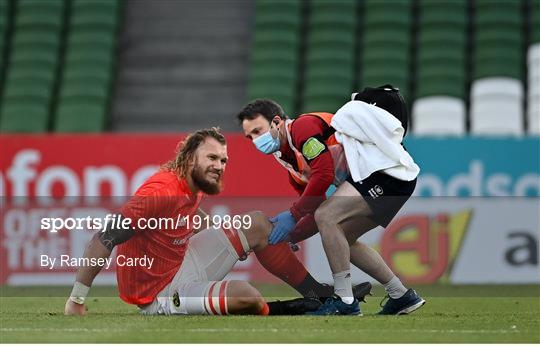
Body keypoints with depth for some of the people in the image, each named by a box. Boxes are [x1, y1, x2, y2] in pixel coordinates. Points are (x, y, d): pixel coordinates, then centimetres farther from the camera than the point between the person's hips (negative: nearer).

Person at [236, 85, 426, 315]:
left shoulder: (302, 126, -9)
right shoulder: (292, 164, 20)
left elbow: (324, 175, -21)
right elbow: (317, 207, 22)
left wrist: (293, 215, -15)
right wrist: (291, 235, 8)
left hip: (386, 167, -10)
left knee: (327, 218, -17)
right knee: (342, 241, 16)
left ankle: (345, 302, -12)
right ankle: (402, 296, 20)